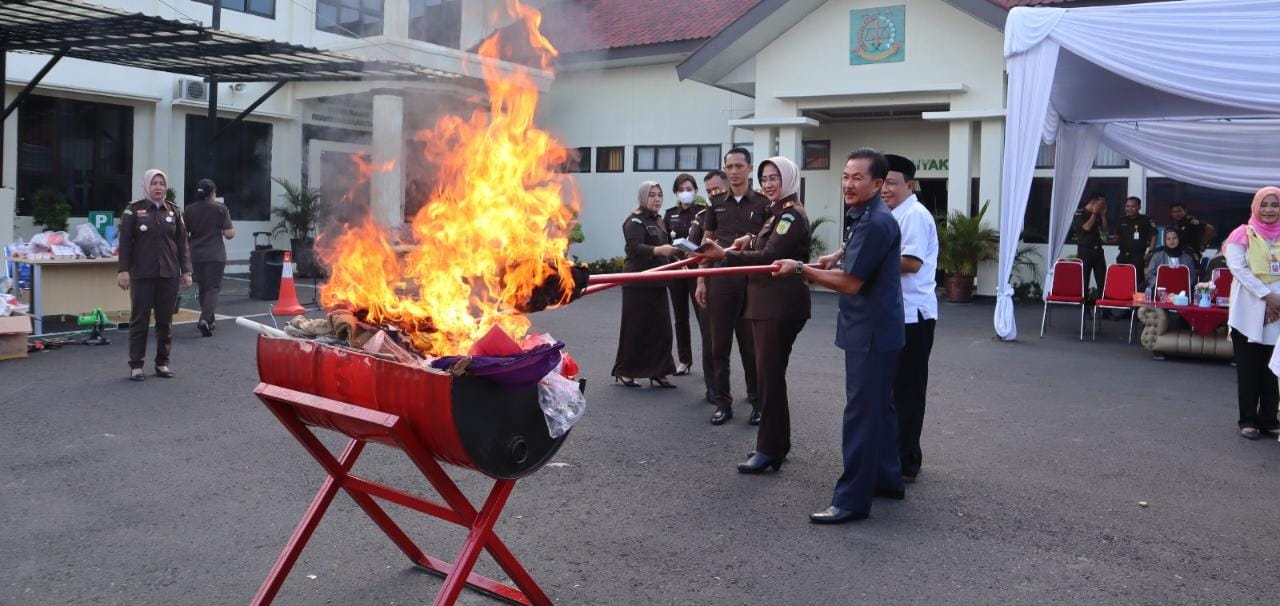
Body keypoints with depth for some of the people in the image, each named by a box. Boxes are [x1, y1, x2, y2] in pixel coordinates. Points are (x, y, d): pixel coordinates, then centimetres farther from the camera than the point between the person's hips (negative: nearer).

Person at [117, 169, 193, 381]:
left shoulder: (174, 210, 9)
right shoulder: (134, 209, 1)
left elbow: (182, 243, 10)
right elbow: (125, 242, -2)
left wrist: (186, 270, 6)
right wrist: (123, 270, -8)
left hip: (169, 274, 3)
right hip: (142, 274, -3)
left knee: (165, 320, 6)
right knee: (139, 319, 1)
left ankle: (162, 363, 16)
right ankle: (136, 365, 8)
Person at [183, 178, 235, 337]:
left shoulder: (189, 210, 4)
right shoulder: (220, 208, -5)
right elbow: (229, 234, -8)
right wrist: (233, 230, 13)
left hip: (196, 255, 4)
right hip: (215, 255, -4)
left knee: (203, 288, 16)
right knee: (213, 288, -3)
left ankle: (209, 321, 24)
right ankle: (204, 319, -22)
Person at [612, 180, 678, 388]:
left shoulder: (658, 220, 16)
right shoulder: (635, 221, -9)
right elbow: (636, 248, -24)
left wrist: (673, 250, 10)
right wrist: (659, 250, -39)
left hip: (656, 282, 7)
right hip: (637, 283, -7)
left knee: (661, 328, 2)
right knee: (635, 328, -2)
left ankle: (657, 371, 8)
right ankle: (624, 371, 10)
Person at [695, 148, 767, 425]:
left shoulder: (763, 203, 2)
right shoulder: (716, 204, 11)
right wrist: (701, 281, 8)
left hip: (752, 280, -2)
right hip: (720, 279, 3)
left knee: (751, 343, 3)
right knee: (719, 343, 4)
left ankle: (757, 401, 14)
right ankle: (723, 402, 12)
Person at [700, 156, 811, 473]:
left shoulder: (792, 215, -12)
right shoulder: (778, 213, 19)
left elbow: (769, 257, -22)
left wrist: (726, 254, -29)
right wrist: (751, 241, 11)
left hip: (781, 307, -10)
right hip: (766, 304, 10)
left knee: (769, 374, -10)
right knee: (769, 373, 12)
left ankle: (769, 449, -5)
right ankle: (777, 442, 21)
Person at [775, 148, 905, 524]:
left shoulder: (876, 223, -20)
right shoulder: (866, 217, 11)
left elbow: (850, 282, -22)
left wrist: (801, 269, -17)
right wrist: (840, 255, 16)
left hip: (871, 334, -11)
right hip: (872, 330, 11)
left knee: (862, 414, -8)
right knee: (879, 407, 19)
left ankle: (852, 500, -4)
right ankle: (886, 479, 31)